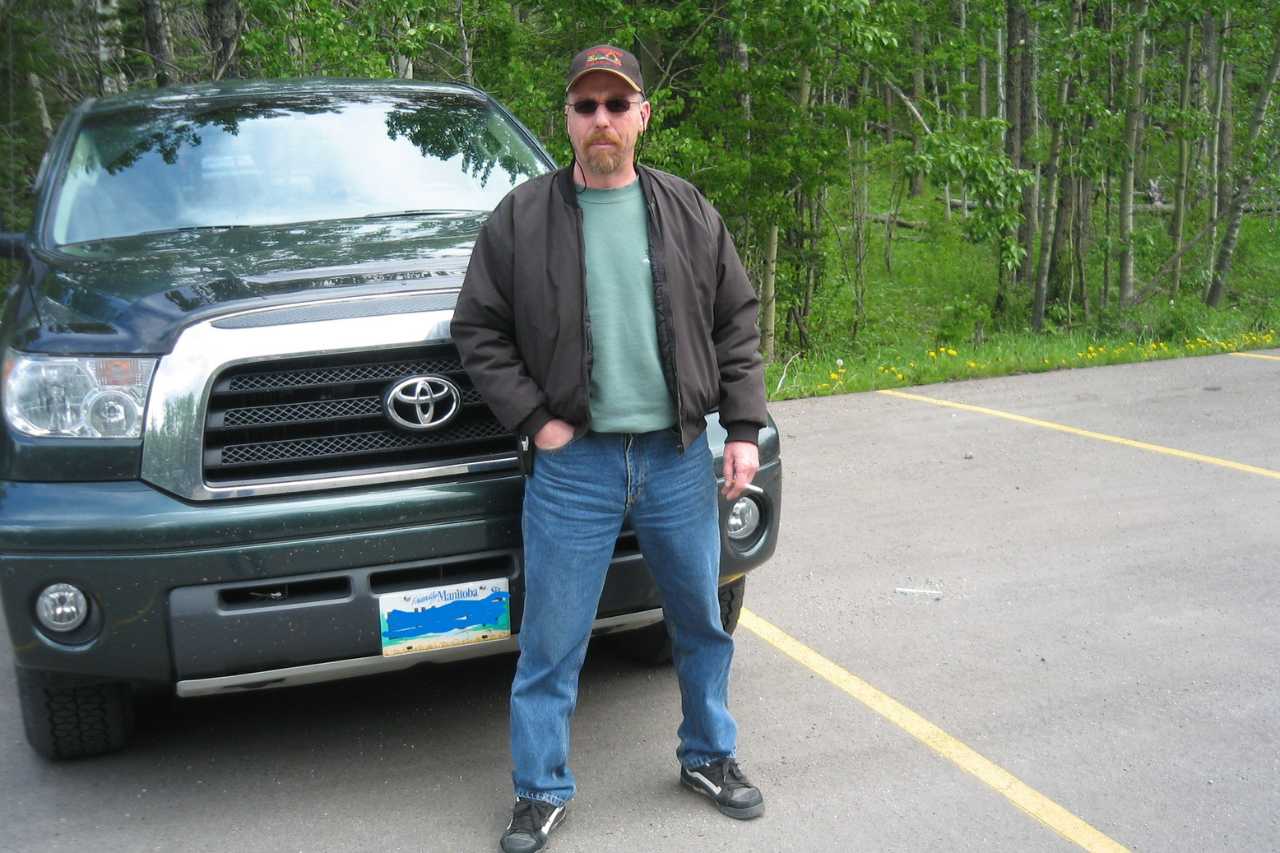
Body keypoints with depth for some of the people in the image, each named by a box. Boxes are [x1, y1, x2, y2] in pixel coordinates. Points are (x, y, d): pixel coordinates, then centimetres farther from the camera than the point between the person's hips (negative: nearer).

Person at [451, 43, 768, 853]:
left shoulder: (688, 211, 5)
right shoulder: (523, 217, -1)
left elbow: (738, 322, 7)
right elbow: (478, 330, 1)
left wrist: (744, 428, 0)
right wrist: (535, 419, -8)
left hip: (680, 457, 3)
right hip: (574, 462, -2)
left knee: (703, 626, 16)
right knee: (552, 643, 3)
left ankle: (710, 755, 37)